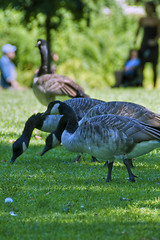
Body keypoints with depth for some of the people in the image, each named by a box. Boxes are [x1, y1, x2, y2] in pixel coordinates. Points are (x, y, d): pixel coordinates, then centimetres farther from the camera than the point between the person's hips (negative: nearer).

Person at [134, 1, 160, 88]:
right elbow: (138, 30, 15)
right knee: (142, 65, -2)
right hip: (144, 44, 3)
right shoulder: (142, 20, 5)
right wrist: (135, 39, 0)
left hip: (153, 46, -3)